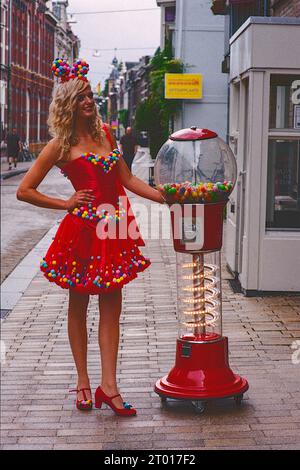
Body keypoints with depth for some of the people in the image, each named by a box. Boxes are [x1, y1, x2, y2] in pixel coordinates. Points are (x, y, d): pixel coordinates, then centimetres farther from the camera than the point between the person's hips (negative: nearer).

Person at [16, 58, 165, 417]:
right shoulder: (61, 145, -4)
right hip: (82, 230, -5)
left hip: (113, 228, 5)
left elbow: (127, 180, 14)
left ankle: (108, 385, 3)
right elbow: (24, 191, -4)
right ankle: (83, 382, 18)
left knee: (111, 307, 1)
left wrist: (168, 197, 6)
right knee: (78, 306, 8)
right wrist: (66, 204, -6)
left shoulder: (105, 133, 11)